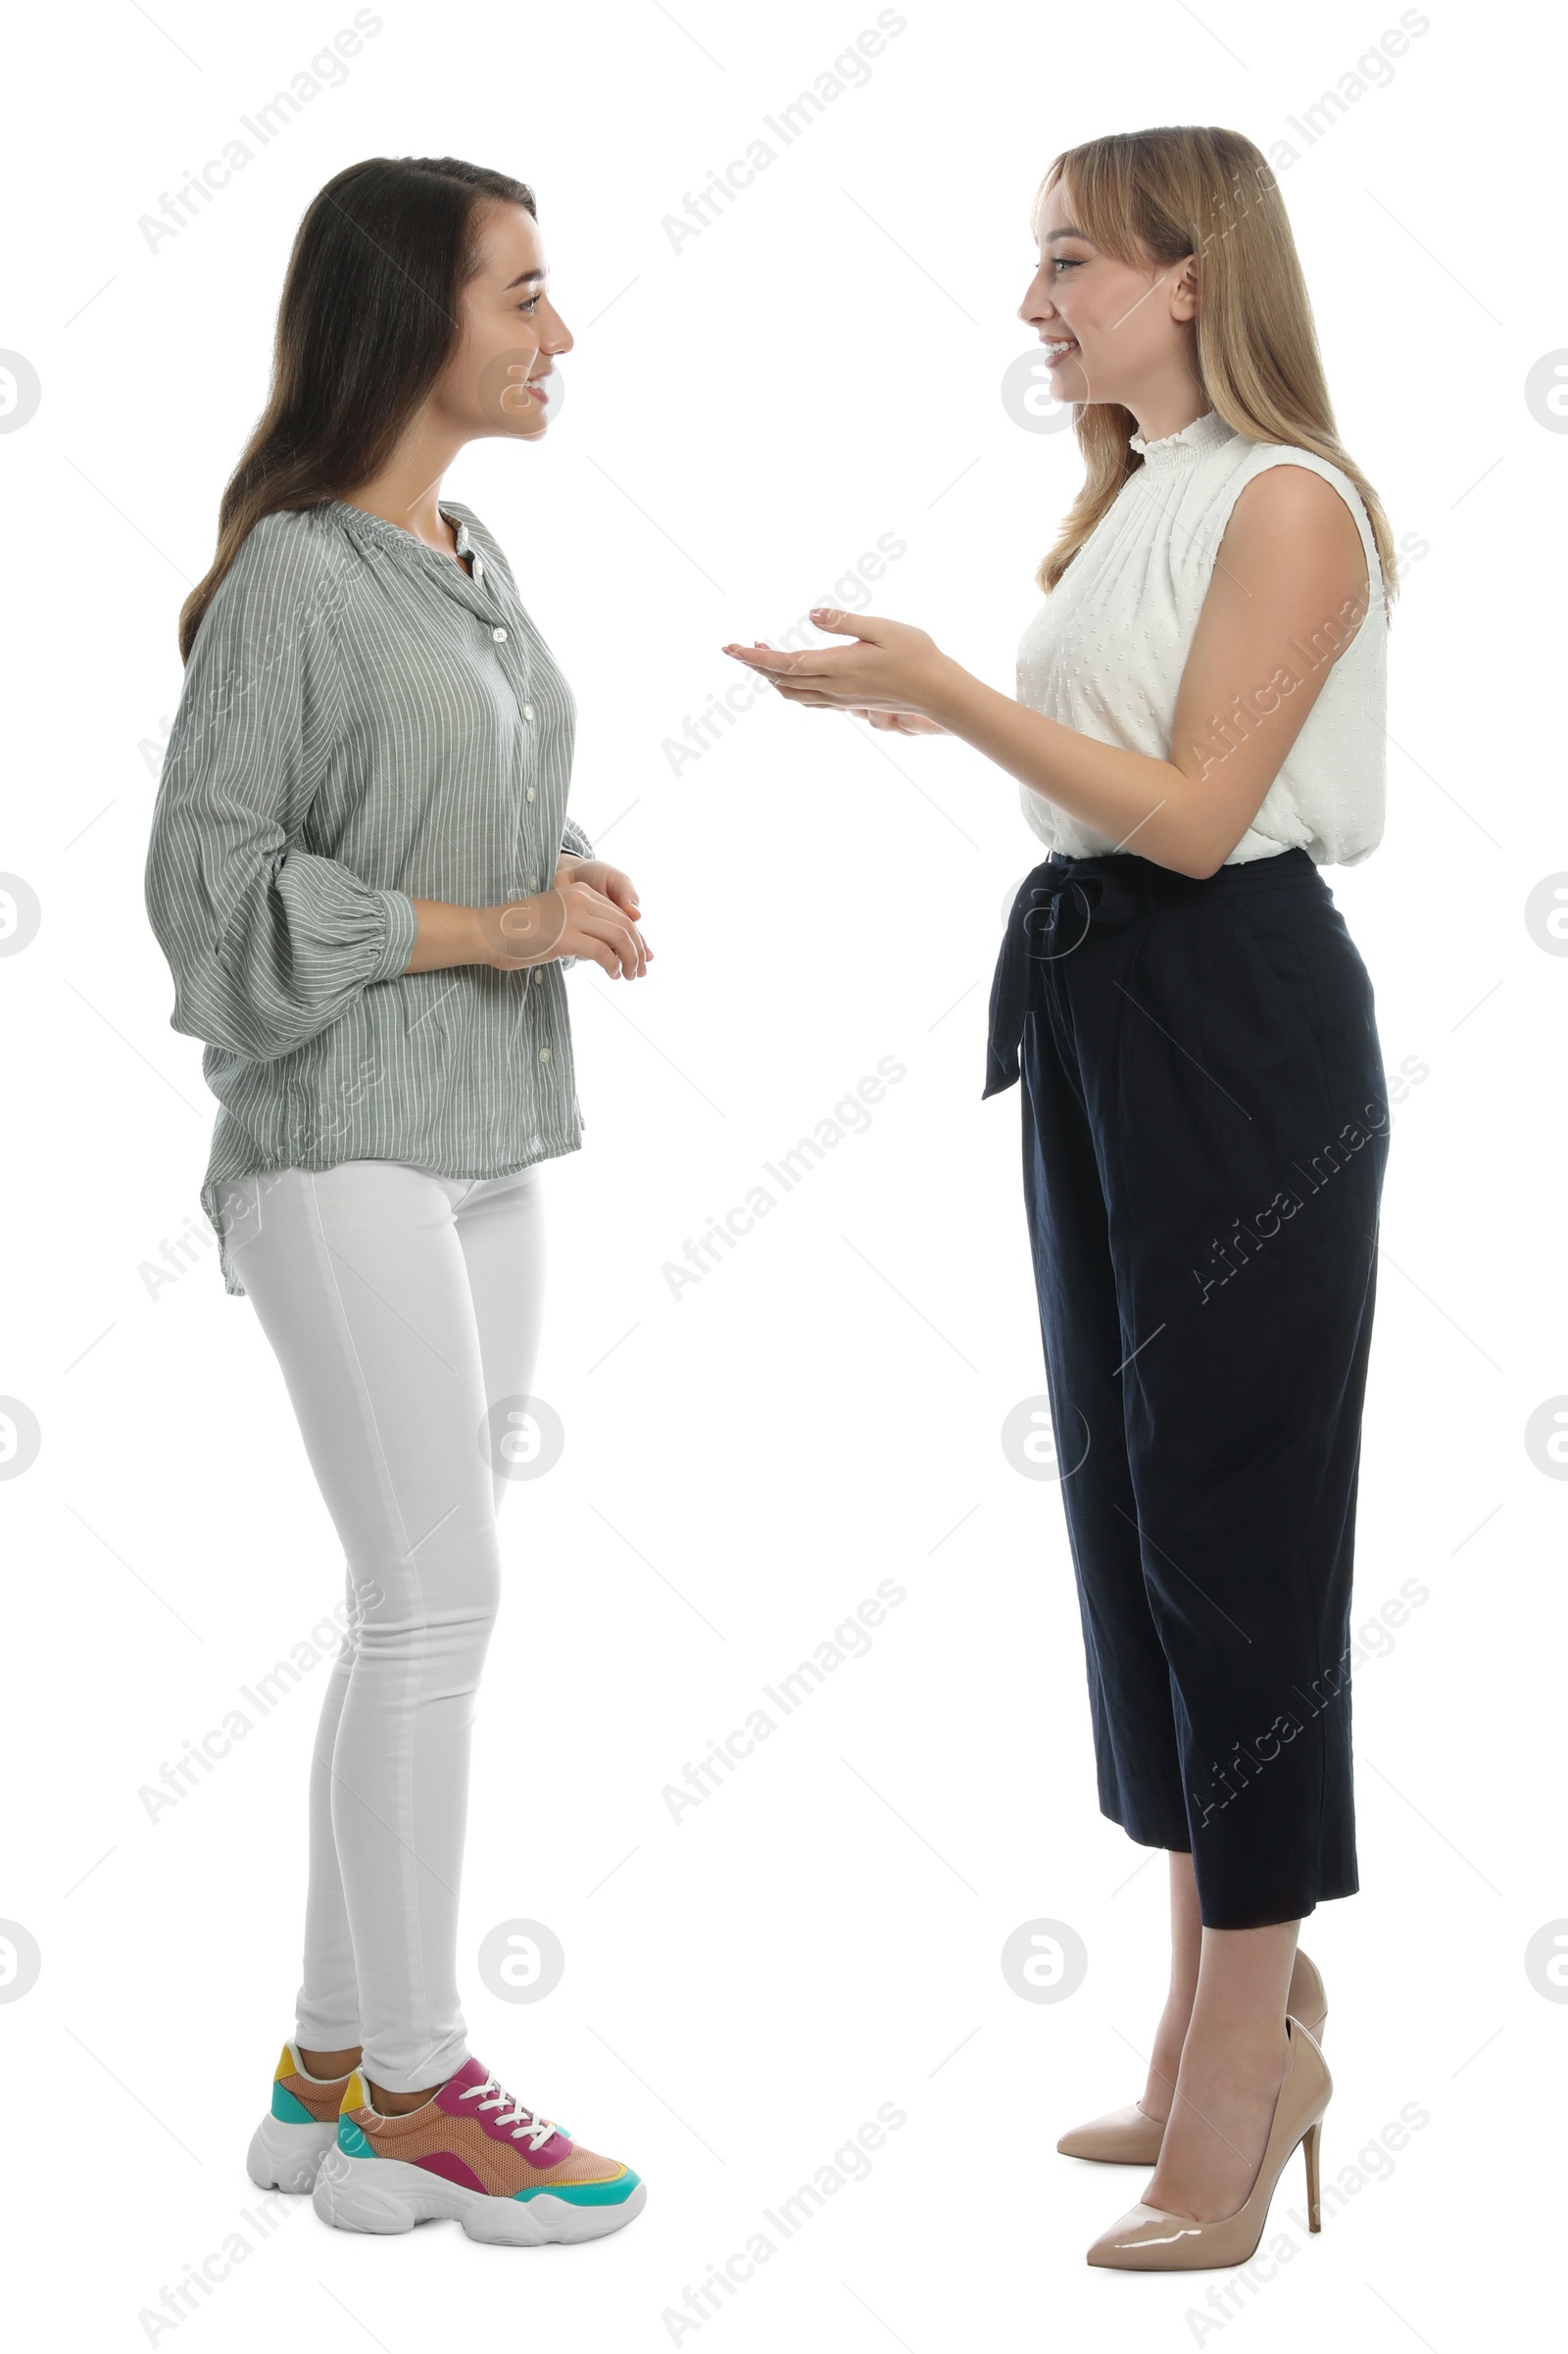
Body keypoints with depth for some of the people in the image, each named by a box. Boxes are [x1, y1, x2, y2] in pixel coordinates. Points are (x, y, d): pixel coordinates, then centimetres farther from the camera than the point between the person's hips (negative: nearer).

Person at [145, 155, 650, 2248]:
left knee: (415, 1613, 8)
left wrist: (571, 896, 2)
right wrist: (486, 928, -15)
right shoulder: (292, 570, -10)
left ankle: (331, 2076, 17)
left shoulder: (478, 562, 14)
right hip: (344, 1142, -8)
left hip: (485, 1142, 8)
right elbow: (210, 879, -13)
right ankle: (414, 2084, 6)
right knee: (440, 1602, -7)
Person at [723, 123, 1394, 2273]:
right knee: (1134, 1499, 12)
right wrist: (924, 706, 7)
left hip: (1239, 1023, -9)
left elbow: (1197, 807, -17)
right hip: (1098, 1008, 9)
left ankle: (1250, 2052, 8)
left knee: (1228, 1511, -4)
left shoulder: (1290, 503, -10)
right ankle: (1228, 2011, 24)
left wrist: (948, 685, -18)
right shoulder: (1133, 505, 17)